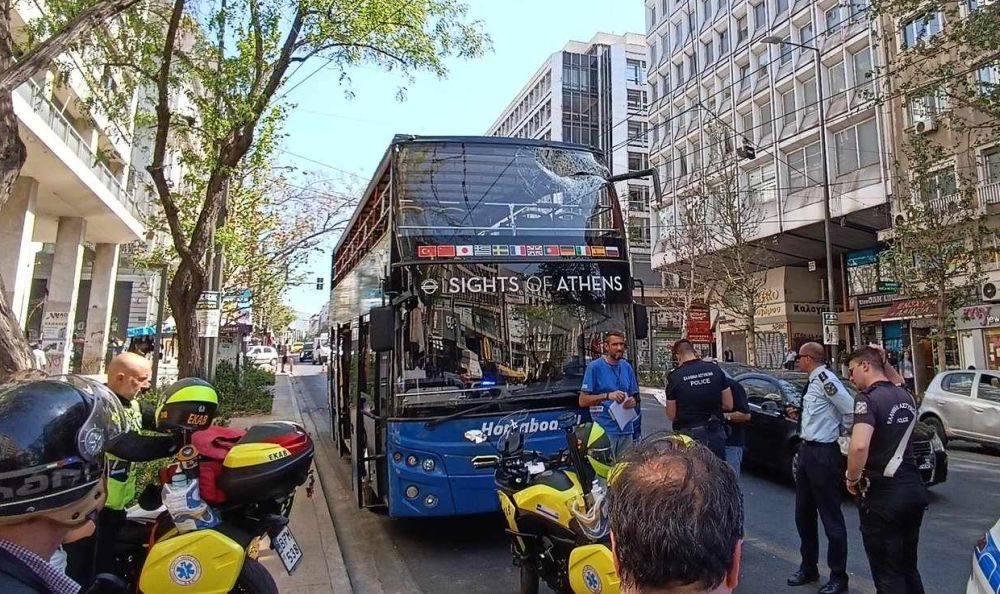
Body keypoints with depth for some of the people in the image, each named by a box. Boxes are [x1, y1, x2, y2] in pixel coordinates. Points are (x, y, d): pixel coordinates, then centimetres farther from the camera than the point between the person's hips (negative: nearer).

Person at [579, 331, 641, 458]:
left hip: (626, 429, 6)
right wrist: (608, 396, -19)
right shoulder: (595, 366, -5)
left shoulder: (627, 367, 14)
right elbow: (582, 401, -8)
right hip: (604, 430, -6)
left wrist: (632, 402, -3)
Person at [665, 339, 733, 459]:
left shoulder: (674, 377, -11)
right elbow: (728, 405, 3)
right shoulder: (715, 369, -2)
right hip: (715, 432, 3)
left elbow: (671, 416, -6)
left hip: (688, 434, -3)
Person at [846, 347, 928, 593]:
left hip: (883, 494, -7)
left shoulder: (868, 399, -18)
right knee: (908, 568, 21)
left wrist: (852, 478, -15)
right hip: (914, 489, 7)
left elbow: (859, 446, -30)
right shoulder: (906, 396, 6)